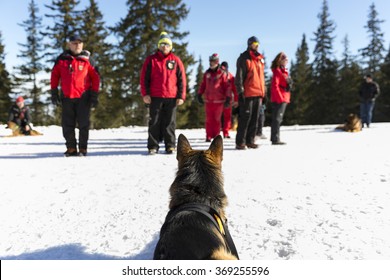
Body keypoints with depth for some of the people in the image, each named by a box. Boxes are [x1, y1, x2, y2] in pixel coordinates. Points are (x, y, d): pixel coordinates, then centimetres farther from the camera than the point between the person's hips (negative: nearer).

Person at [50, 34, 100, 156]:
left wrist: (94, 95, -3)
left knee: (83, 124, 1)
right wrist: (54, 92, 6)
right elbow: (54, 75, 11)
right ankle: (71, 148, 16)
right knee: (67, 124, 6)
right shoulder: (62, 59, 6)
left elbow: (95, 77, 1)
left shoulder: (87, 59, 1)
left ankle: (82, 148, 9)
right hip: (66, 97, 3)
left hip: (83, 97, -2)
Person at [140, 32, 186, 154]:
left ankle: (170, 146, 13)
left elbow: (182, 79, 6)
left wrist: (181, 96, -1)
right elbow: (144, 78, 5)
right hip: (155, 97, 0)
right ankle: (153, 146, 10)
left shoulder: (176, 60, 8)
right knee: (154, 122, 3)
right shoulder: (151, 59, 7)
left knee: (170, 122, 5)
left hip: (171, 97, 0)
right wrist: (145, 94, -5)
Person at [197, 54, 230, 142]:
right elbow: (203, 85, 18)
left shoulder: (222, 73, -1)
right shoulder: (207, 73, 11)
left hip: (219, 101, -3)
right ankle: (209, 136, 10)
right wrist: (199, 94, 14)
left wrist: (227, 98, -6)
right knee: (209, 119, 4)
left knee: (217, 119, 2)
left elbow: (226, 86, -2)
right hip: (208, 100, 3)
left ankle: (216, 136, 11)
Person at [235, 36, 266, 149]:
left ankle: (250, 140, 17)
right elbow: (239, 76, -10)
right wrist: (240, 91, -16)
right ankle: (240, 142, 0)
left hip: (258, 93, 7)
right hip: (248, 93, -7)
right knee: (245, 118, -6)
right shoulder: (243, 58, -3)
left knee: (254, 119, 9)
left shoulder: (260, 59, 19)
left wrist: (263, 91, 20)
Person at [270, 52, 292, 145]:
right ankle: (275, 139, -7)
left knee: (278, 118, 12)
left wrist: (286, 98, 19)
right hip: (278, 99, -10)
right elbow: (275, 86, -18)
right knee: (277, 118, -9)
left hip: (283, 99, 10)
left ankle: (275, 138, 19)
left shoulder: (284, 71, 20)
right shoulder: (277, 71, -10)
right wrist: (280, 98, -20)